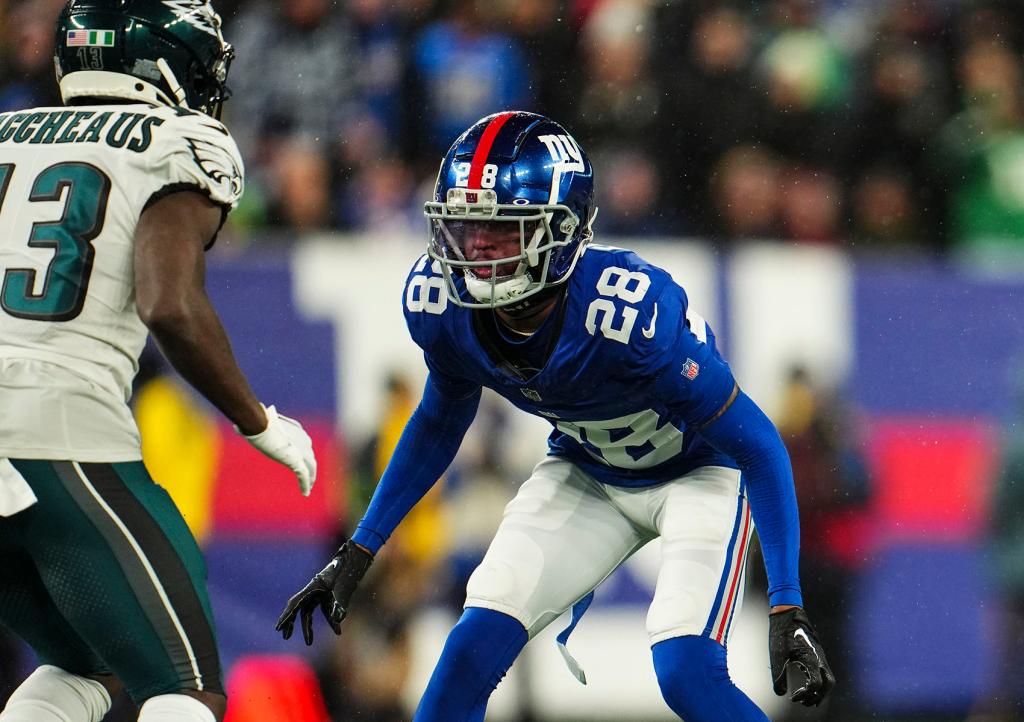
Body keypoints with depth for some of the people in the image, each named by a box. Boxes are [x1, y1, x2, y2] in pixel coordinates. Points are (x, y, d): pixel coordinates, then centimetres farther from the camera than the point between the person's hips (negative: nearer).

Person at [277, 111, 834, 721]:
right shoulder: (441, 304, -20)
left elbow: (758, 446, -27)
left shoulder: (631, 314, -38)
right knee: (475, 647, -12)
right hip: (587, 473, 5)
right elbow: (438, 425, 4)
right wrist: (358, 553, 3)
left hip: (700, 470, -5)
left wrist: (788, 609, -31)